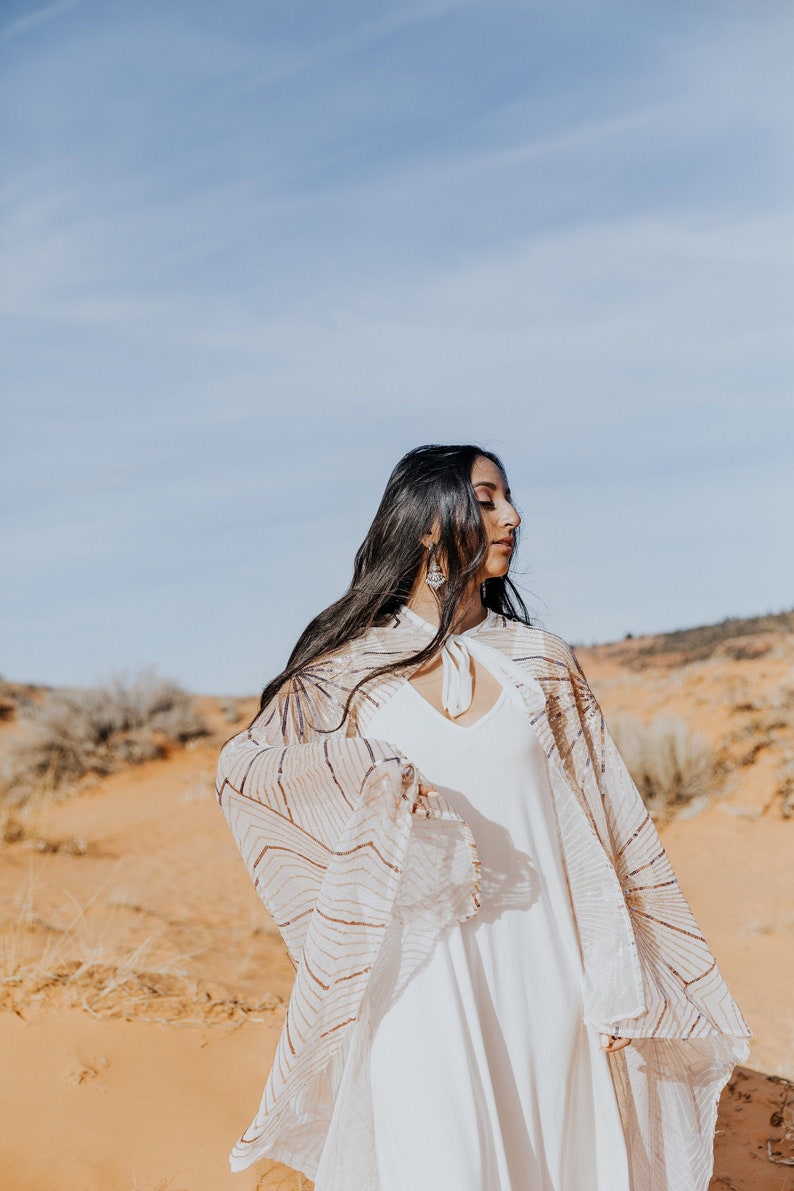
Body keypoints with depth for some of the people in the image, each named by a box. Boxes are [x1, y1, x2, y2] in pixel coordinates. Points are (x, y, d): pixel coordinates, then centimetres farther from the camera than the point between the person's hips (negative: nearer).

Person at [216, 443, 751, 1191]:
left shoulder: (539, 662, 7)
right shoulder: (353, 665, 2)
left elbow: (594, 835, 6)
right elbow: (243, 766, -9)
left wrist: (618, 988, 3)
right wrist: (361, 768, -25)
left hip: (535, 969, 2)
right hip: (420, 971, -2)